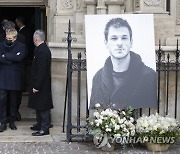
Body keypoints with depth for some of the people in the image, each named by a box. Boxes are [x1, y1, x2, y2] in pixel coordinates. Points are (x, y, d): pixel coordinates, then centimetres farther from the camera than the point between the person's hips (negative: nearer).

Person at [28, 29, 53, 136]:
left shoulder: (42, 51, -21)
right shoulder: (44, 49, 10)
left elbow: (41, 70, -24)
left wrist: (36, 86, -22)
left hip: (42, 85, -10)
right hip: (41, 84, 10)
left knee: (43, 107, -4)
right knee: (39, 106, 18)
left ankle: (45, 128, 1)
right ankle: (40, 125, 29)